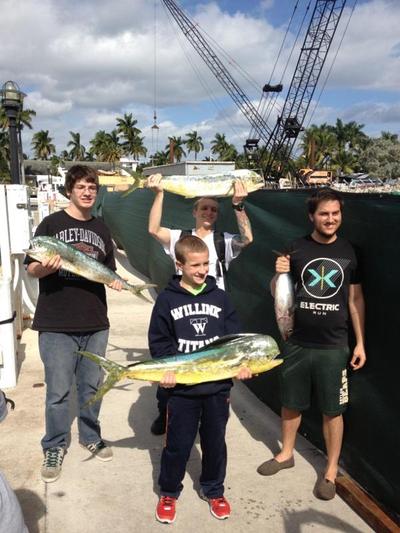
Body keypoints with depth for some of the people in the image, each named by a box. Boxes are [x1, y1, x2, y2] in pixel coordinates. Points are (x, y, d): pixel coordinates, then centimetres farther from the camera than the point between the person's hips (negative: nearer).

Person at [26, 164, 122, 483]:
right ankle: (54, 448, 23)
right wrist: (47, 266, -24)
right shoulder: (51, 224, -2)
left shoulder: (101, 229, 11)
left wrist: (115, 281, -3)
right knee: (59, 391, 3)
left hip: (95, 323, 4)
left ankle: (91, 436, 35)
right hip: (57, 325, -4)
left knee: (92, 385, 15)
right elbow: (32, 269, -2)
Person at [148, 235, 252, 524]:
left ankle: (214, 491, 38)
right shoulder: (167, 300, -4)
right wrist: (167, 370, -16)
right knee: (178, 444, 9)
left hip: (218, 386, 2)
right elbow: (159, 341, -3)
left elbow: (234, 335, 3)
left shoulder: (220, 297, 1)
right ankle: (169, 492, 33)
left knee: (215, 442, 16)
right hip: (182, 388, -2)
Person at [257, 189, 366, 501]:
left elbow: (356, 299, 5)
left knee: (333, 410, 8)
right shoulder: (296, 249, -3)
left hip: (334, 346, 0)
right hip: (297, 343, 1)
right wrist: (279, 275, -18)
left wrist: (360, 343, 3)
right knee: (291, 403, 16)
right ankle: (286, 454, 39)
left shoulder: (349, 252, -1)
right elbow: (276, 293, 4)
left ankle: (331, 471, 27)